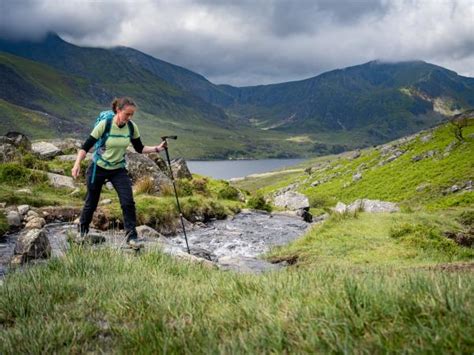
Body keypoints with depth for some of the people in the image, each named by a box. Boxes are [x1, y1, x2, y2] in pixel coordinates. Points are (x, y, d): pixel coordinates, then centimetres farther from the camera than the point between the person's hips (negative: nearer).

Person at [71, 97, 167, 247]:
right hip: (98, 168, -2)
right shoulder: (104, 125, -21)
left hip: (119, 170, 3)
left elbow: (139, 148, 1)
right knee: (91, 202, 10)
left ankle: (131, 236, 2)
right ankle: (82, 229, 37)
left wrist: (157, 148, -13)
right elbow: (86, 146, -16)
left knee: (128, 202, -11)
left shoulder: (132, 127, -10)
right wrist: (77, 164, -26)